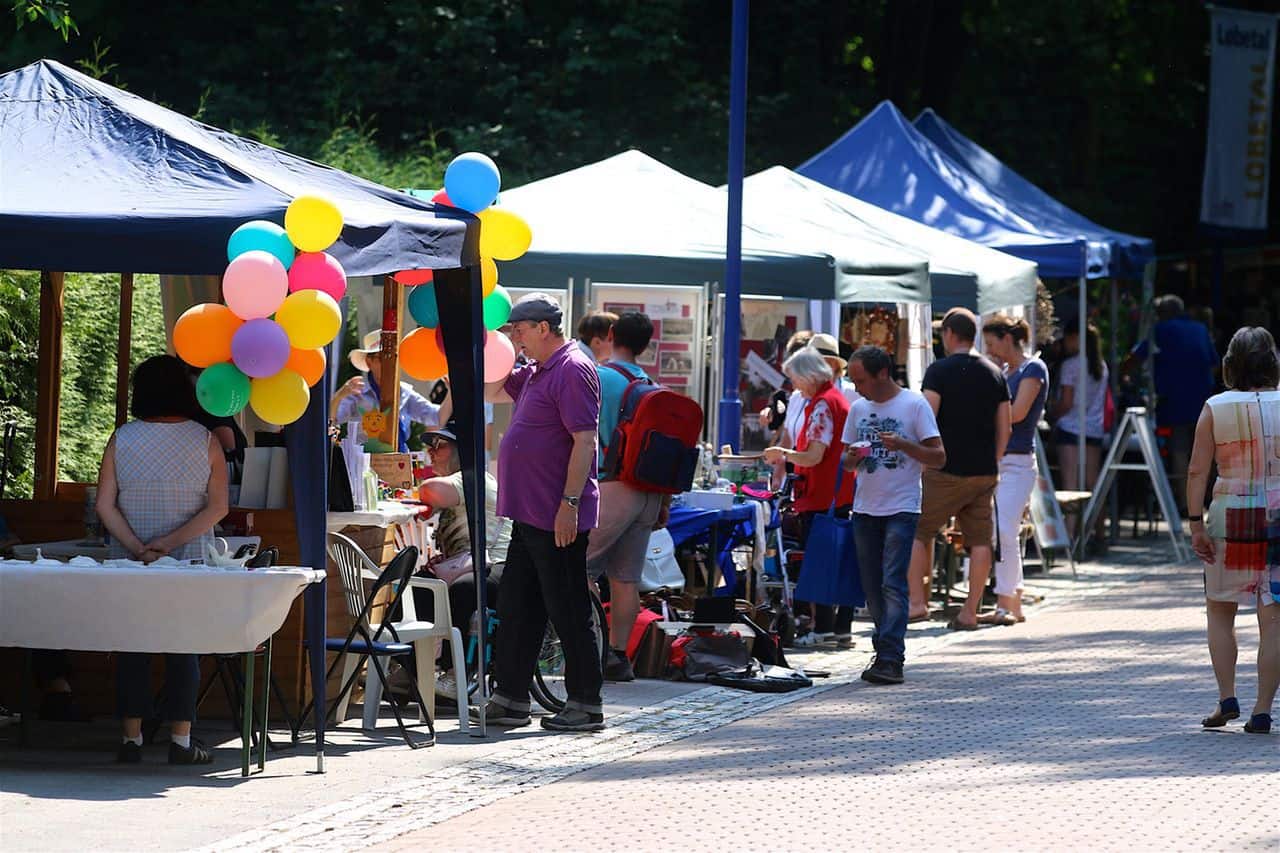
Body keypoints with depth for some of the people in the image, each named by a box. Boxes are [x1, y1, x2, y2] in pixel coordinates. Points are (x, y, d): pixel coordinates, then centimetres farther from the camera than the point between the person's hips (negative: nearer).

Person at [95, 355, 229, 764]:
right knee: (183, 646, 6)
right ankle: (180, 740, 3)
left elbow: (105, 506, -6)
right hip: (188, 562, -1)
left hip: (130, 562, 1)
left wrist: (139, 547, -10)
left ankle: (131, 739, 5)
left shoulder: (121, 439, -1)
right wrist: (171, 541, -13)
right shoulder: (206, 441, -3)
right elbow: (217, 507, -9)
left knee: (132, 644, 6)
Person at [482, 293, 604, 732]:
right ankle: (510, 698, 19)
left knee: (568, 612, -4)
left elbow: (585, 441, -20)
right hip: (529, 514, 10)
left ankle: (586, 704, 2)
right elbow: (491, 391, 33)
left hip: (558, 518, -10)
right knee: (516, 606, 12)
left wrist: (569, 503, -25)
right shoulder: (538, 372, 17)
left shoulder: (573, 370, -14)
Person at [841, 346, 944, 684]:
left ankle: (890, 659, -19)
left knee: (893, 584, -14)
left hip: (901, 509, -6)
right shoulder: (859, 408, 12)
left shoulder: (914, 404, -4)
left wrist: (902, 444, -21)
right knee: (872, 587, 7)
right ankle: (885, 652, 15)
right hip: (865, 509, 6)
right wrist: (853, 458, -4)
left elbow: (939, 457, -7)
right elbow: (846, 462, 20)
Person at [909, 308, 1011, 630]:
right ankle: (970, 611, 6)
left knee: (917, 532, 6)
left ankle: (917, 601, -2)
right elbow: (1004, 427, 12)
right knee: (979, 540, 6)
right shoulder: (994, 374, 10)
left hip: (947, 470, -5)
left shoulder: (939, 371, -7)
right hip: (985, 471, 5)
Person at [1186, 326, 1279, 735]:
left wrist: (1196, 525, -4)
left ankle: (1227, 698, 6)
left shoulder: (1215, 409, -2)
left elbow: (1197, 471, -6)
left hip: (1230, 517, 0)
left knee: (1220, 612, 15)